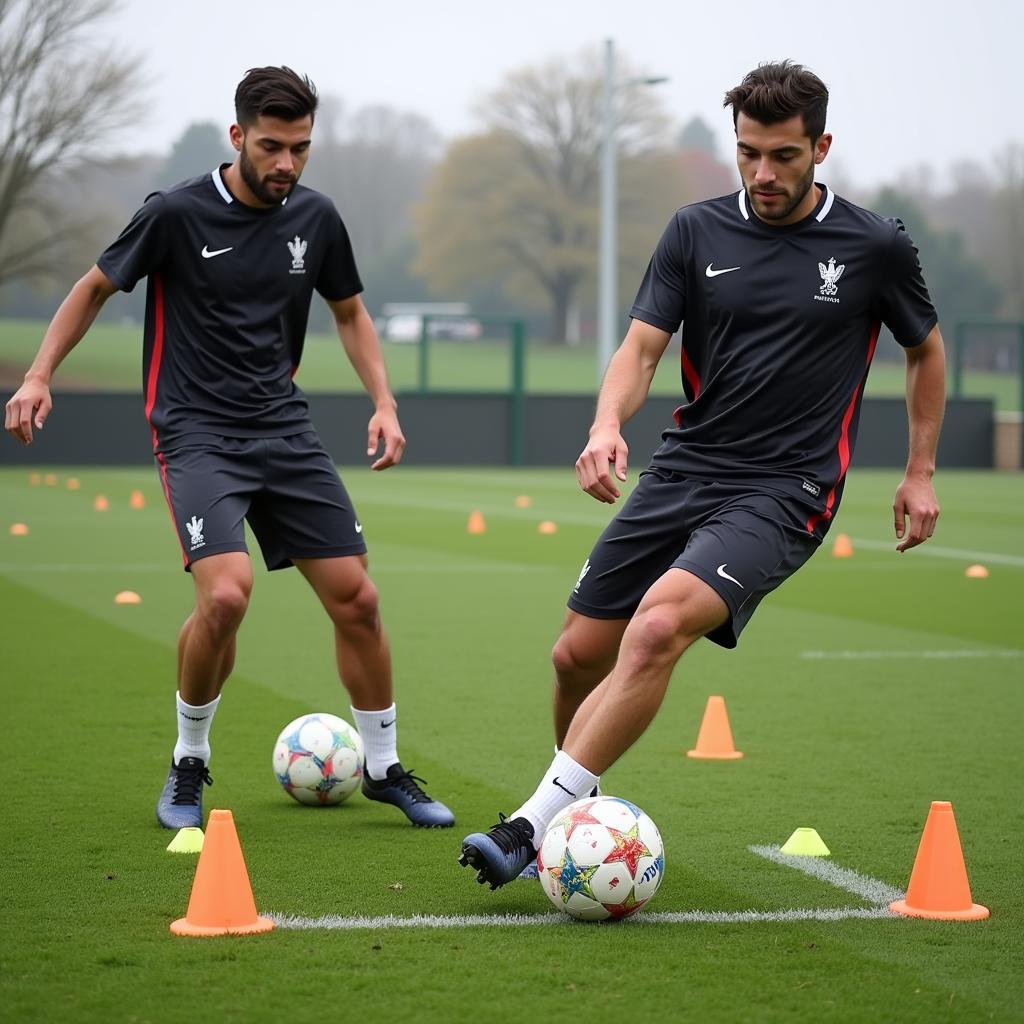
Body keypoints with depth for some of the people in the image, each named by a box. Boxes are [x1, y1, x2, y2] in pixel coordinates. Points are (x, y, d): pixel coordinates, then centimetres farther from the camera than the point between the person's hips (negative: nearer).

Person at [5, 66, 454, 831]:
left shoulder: (315, 218, 3)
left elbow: (349, 313, 18)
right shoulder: (177, 214, -9)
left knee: (356, 598, 1)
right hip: (197, 431, -5)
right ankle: (189, 765, 1)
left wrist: (384, 403, 6)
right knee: (226, 594, -24)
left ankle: (384, 768, 20)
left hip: (284, 426, 5)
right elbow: (96, 288, 4)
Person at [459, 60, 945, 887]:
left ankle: (536, 823, -24)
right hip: (683, 472, 4)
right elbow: (642, 349, -1)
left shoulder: (875, 247, -2)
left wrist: (921, 471, 13)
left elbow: (926, 351, 15)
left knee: (660, 625, -28)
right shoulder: (697, 232, 3)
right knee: (579, 654, 4)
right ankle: (577, 811, 31)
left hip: (783, 493, -4)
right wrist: (608, 424, -22)